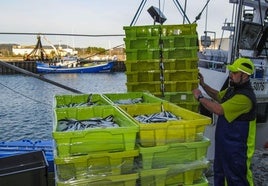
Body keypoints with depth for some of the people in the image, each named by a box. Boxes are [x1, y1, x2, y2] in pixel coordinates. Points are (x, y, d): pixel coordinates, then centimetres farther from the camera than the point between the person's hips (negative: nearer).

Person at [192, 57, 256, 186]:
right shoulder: (232, 89, 4)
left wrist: (200, 97, -19)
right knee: (220, 174, 24)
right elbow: (218, 96, 24)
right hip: (224, 142, 10)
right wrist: (203, 85, 12)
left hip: (237, 147, -9)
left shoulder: (245, 97, -27)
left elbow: (219, 110, -31)